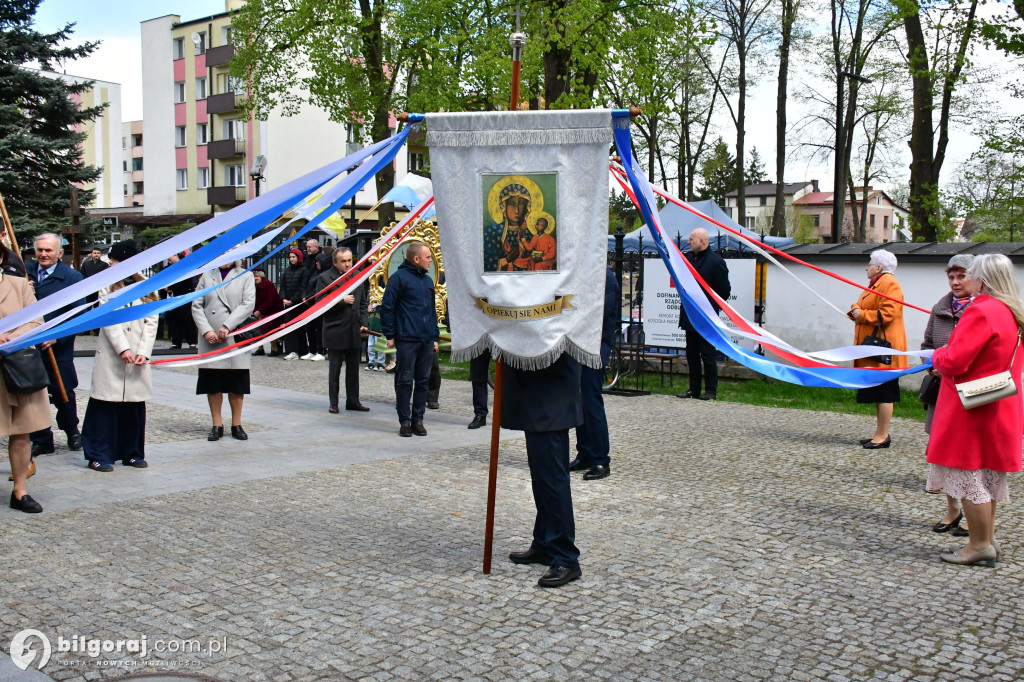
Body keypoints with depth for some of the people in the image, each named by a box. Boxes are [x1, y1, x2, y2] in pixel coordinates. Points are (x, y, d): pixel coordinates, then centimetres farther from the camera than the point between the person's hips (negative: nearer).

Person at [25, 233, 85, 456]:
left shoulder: (72, 277, -4)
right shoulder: (25, 272, 5)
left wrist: (57, 336, -16)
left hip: (58, 348, -3)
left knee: (62, 393, 7)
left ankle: (72, 431, 30)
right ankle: (41, 440, 18)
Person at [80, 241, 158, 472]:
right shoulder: (108, 286, 6)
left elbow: (151, 322, 4)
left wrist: (144, 352, -7)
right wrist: (122, 349, -15)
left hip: (138, 358, 1)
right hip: (110, 357, -1)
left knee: (135, 407, 5)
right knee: (105, 405, -3)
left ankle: (132, 453, 15)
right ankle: (99, 455, 3)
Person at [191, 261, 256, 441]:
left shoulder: (246, 276, 7)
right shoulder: (207, 276, 11)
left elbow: (248, 304, -5)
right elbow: (196, 306, 6)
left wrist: (227, 326, -14)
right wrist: (206, 330, -9)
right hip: (210, 339, 1)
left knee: (236, 383, 2)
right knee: (212, 382, 3)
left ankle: (236, 425, 13)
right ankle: (217, 425, 11)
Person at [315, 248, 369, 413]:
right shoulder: (325, 278, -5)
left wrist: (363, 323, 4)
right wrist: (342, 300, -17)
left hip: (354, 331, 5)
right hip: (335, 332, -5)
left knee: (353, 369, 11)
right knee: (334, 370, 4)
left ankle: (353, 401, 20)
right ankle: (333, 403, 12)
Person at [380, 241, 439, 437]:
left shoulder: (427, 280, 16)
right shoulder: (399, 277, -5)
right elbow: (386, 307, -7)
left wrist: (435, 337, 16)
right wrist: (390, 335, -9)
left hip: (427, 340, 6)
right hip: (406, 340, -6)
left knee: (423, 381, 8)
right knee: (405, 381, -1)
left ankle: (418, 419, 16)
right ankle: (405, 421, 7)